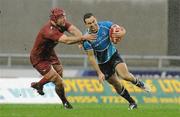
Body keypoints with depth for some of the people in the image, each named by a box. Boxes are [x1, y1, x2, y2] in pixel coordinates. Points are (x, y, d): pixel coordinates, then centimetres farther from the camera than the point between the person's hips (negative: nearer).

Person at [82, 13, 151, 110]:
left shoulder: (105, 25, -18)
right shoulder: (86, 39, -24)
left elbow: (122, 30, -4)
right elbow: (91, 57, -18)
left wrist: (121, 33, -30)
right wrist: (99, 73, -21)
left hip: (113, 55, 0)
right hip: (102, 63, 0)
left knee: (125, 76, -23)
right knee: (117, 85, 6)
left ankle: (139, 83, 8)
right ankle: (132, 103, 26)